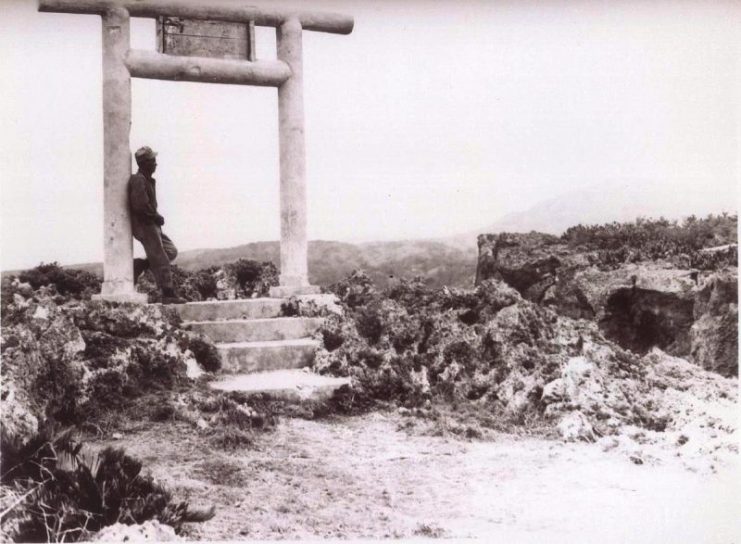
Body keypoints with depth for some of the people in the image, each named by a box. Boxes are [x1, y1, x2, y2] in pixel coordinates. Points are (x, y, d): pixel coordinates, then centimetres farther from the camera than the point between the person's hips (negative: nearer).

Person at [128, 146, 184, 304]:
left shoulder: (148, 180, 15)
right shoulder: (138, 180, -15)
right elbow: (140, 205, -25)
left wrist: (156, 217, 12)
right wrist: (157, 217, -14)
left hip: (151, 225, 10)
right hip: (144, 225, -10)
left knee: (171, 251, 11)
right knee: (160, 261, -8)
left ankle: (137, 266, 12)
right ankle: (168, 294, -5)